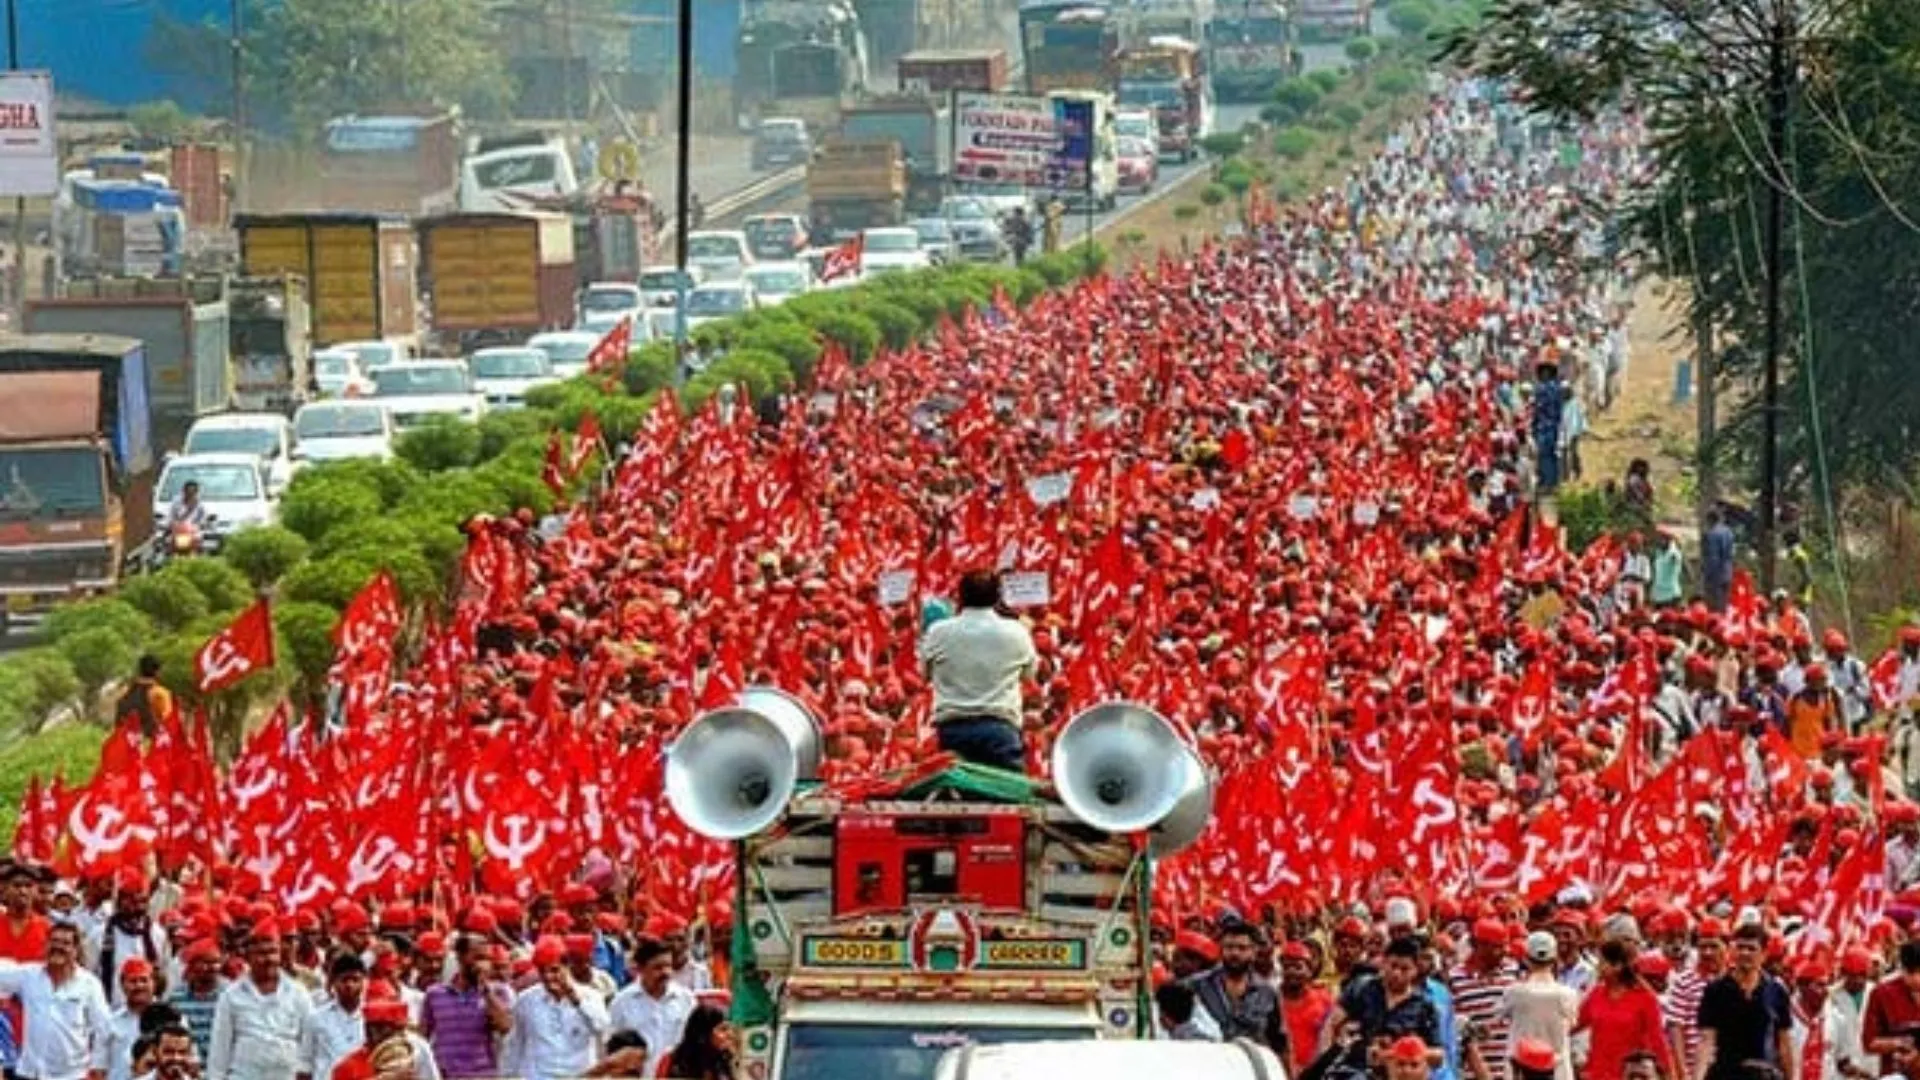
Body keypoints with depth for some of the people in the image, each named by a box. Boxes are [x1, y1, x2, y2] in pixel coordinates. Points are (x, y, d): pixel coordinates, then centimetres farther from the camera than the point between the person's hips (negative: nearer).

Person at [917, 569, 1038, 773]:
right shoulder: (1015, 633, -1)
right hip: (1000, 727, -1)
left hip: (952, 728, 1)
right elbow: (1029, 672, 16)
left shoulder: (939, 633, 0)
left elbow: (926, 672, 15)